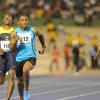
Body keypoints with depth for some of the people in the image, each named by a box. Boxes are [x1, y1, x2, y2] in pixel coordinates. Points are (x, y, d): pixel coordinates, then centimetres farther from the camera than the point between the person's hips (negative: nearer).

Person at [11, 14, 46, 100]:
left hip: (31, 57, -3)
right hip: (19, 58, 3)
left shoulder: (33, 30, 0)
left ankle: (26, 91, -21)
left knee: (25, 70, -36)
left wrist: (43, 47, 24)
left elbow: (40, 36, 23)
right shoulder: (15, 32, 0)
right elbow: (12, 47, -6)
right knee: (20, 80, 15)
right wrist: (15, 41, -24)